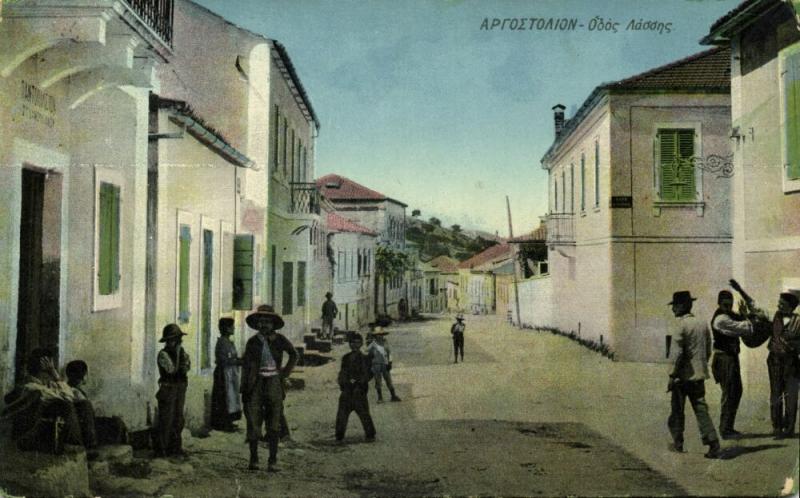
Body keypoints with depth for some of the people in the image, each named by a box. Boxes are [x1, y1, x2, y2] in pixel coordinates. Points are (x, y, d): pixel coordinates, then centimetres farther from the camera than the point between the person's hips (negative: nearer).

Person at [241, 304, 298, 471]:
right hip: (256, 384, 0)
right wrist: (244, 389, -1)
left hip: (274, 384, 0)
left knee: (274, 425, 1)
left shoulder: (279, 340, 2)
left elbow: (294, 354, 15)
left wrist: (285, 372, 6)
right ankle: (253, 459, 10)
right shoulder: (252, 342, 3)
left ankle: (273, 461, 8)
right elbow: (245, 366, 4)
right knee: (253, 422, -3)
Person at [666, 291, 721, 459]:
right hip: (699, 375, 6)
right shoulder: (702, 324, 9)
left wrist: (672, 376, -13)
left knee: (677, 411, 9)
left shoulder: (680, 325, -14)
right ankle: (713, 444, -5)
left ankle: (678, 444, 19)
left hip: (683, 376, -6)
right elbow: (708, 351, 14)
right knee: (701, 409, 5)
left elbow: (678, 352, -18)